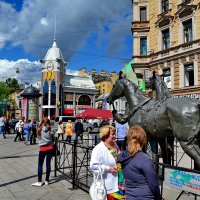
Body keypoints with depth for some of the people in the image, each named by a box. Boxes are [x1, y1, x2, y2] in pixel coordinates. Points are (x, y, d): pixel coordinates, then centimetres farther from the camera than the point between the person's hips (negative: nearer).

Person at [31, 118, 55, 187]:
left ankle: (39, 182, 8)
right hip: (50, 148, 0)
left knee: (40, 165, 6)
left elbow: (39, 138, 4)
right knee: (48, 164, 7)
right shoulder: (50, 131, -7)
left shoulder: (39, 130, -4)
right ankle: (47, 181, 15)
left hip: (42, 148, 0)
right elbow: (54, 139, 0)